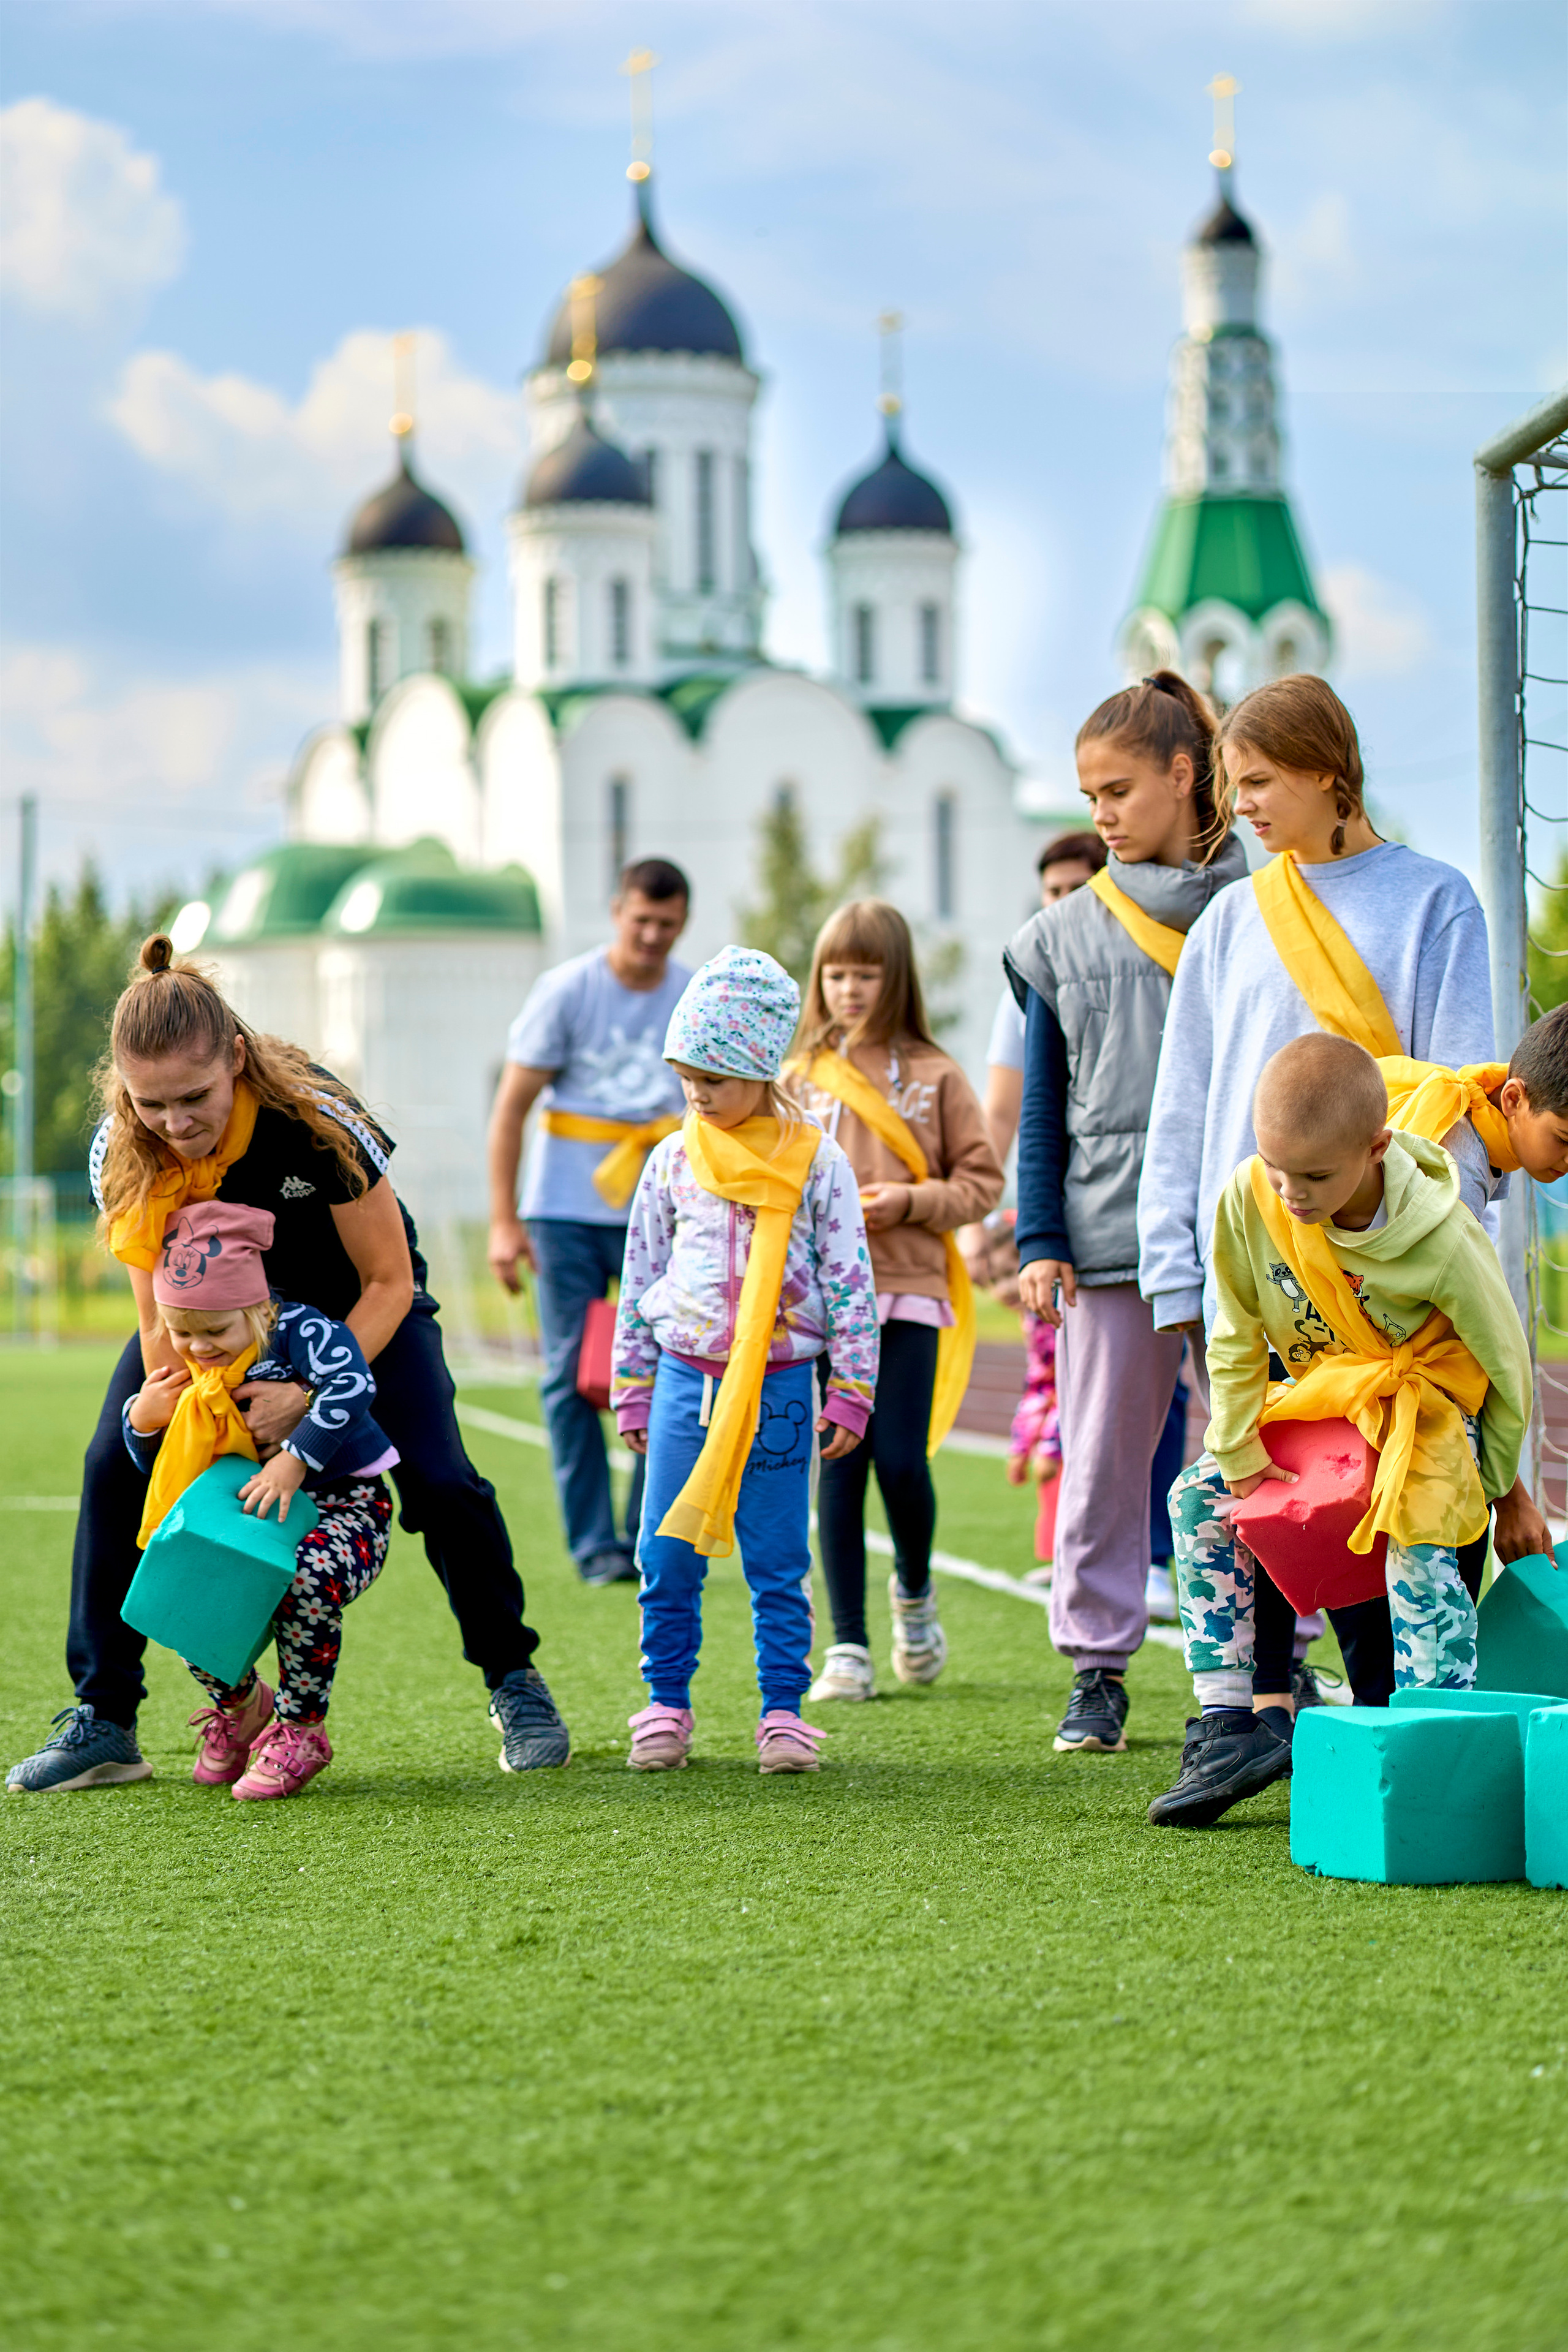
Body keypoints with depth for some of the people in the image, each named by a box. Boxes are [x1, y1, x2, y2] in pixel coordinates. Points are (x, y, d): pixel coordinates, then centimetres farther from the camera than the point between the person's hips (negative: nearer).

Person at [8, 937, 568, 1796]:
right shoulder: (122, 1152, -28)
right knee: (116, 1465, -13)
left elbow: (389, 1284, -26)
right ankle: (103, 1721, -3)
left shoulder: (315, 1119, -37)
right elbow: (160, 1318, -18)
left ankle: (511, 1678, 8)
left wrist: (311, 1396, -35)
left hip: (355, 1299, -3)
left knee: (438, 1481, -16)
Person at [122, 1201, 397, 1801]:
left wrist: (294, 1461, -37)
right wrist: (143, 1419, -8)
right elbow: (154, 1464, 14)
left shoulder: (297, 1331, -15)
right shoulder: (189, 1372, 5)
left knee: (306, 1581, -38)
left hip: (344, 1508, -6)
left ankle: (300, 1730, -15)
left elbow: (352, 1386, -34)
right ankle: (240, 1706, 14)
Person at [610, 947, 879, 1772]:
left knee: (777, 1562, 2)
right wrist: (632, 1388, 12)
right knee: (668, 1557, 2)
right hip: (684, 1374, 2)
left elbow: (849, 1282, 0)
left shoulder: (814, 1163, -2)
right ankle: (666, 1704, 14)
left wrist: (852, 1390, -2)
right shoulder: (673, 1162, 6)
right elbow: (640, 1276, 12)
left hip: (779, 1383, -2)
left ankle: (782, 1709, 9)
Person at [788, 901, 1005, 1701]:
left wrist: (911, 1201, -10)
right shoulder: (800, 1077, 9)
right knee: (838, 1469, -1)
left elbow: (981, 1181, 5)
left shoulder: (935, 1077, 4)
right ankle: (848, 1647, 5)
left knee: (901, 1461, -7)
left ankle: (915, 1590, 24)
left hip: (912, 1291, -1)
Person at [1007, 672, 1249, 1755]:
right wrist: (1039, 1240, 2)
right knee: (1102, 1460, 3)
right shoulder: (1063, 937, 9)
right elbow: (1042, 1108, 10)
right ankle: (1099, 1669, 12)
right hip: (1108, 1234, 2)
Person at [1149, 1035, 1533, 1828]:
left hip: (1429, 1401, -6)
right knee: (1201, 1498, -3)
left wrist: (1489, 1485, -6)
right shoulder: (1249, 1199, -21)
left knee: (1417, 1545, -29)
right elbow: (1236, 1340, -4)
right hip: (1316, 1391, 6)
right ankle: (1232, 1724, -1)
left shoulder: (1442, 1242, -31)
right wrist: (1238, 1446, -4)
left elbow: (1507, 1367, -16)